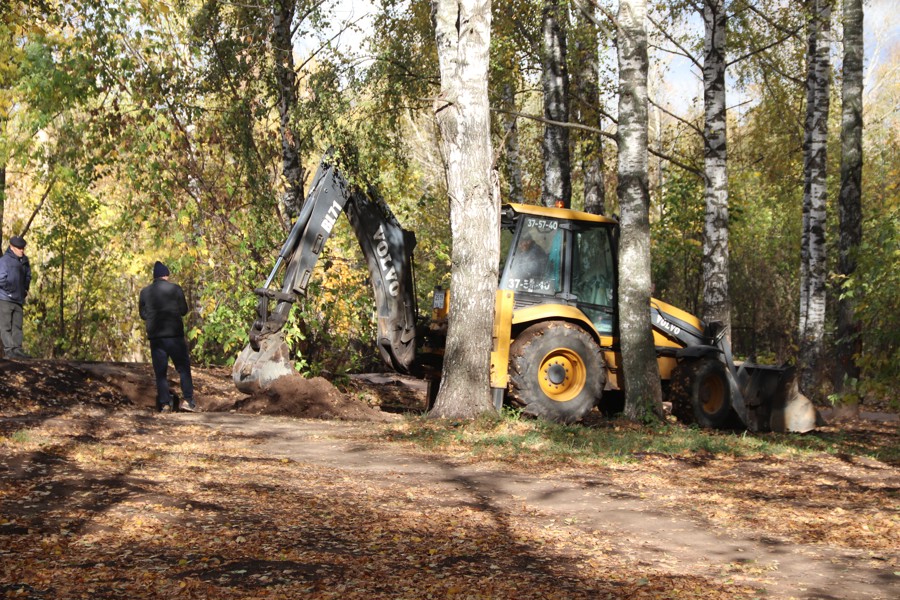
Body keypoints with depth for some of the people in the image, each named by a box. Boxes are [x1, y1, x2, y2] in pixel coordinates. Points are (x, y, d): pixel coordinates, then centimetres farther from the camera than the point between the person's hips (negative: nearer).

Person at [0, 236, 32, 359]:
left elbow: (27, 277, 24)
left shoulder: (24, 261, 11)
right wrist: (11, 291, -13)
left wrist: (24, 290, 13)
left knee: (17, 326, 6)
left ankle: (17, 349, 8)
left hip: (18, 299, 7)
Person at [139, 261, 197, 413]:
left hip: (155, 336, 3)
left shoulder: (145, 292, 4)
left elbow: (143, 314, 9)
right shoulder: (175, 289, -4)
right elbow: (183, 310, 0)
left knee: (160, 372, 6)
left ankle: (165, 404, 2)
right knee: (183, 368, 4)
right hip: (174, 334, -2)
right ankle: (187, 400, -6)